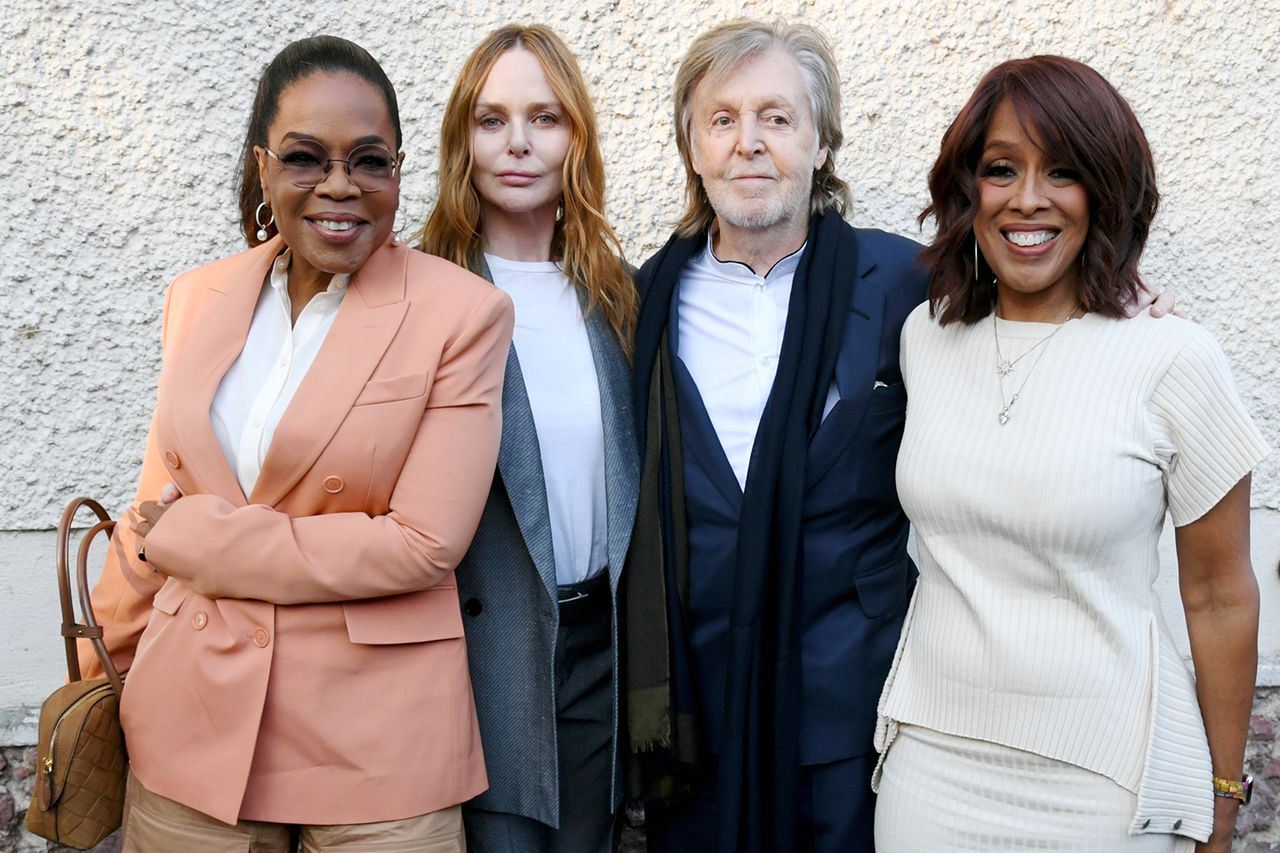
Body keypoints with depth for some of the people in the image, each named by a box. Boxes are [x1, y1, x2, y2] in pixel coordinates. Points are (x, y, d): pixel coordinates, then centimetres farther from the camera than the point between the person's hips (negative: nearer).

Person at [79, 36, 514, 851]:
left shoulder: (463, 312, -10)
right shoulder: (199, 299, 5)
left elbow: (424, 545, -16)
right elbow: (158, 511, 13)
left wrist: (194, 538, -12)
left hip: (377, 739, -4)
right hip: (191, 721, 4)